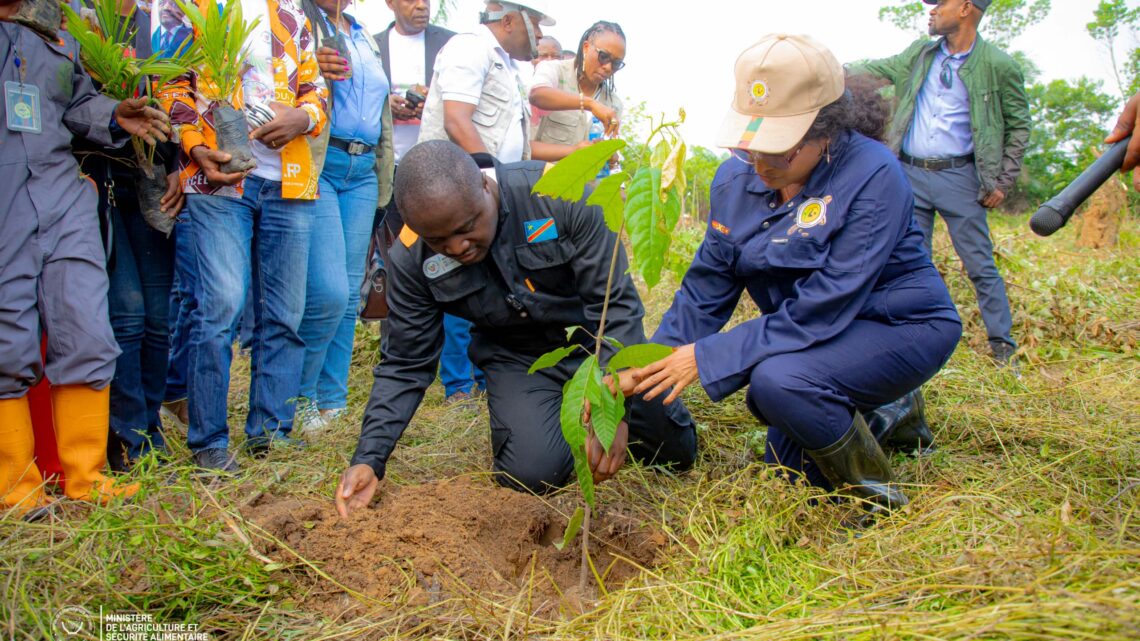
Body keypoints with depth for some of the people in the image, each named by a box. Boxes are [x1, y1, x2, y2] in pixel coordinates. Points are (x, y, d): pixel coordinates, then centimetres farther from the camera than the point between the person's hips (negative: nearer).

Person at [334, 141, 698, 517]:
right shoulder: (412, 259, -19)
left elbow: (616, 305, -24)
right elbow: (405, 365, -9)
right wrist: (370, 458, -20)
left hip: (594, 340, 0)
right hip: (517, 359, 1)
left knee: (677, 451, 0)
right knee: (534, 471, -21)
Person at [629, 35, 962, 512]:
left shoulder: (872, 177, -27)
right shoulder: (737, 178, -8)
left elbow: (823, 310, -31)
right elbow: (706, 288, -5)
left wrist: (707, 357, -32)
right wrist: (646, 376, -15)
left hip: (901, 327, -7)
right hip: (814, 336, 7)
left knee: (779, 378, -34)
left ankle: (880, 501, -9)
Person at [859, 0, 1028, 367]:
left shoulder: (997, 66, -3)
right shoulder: (919, 54, 8)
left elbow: (1018, 127, 3)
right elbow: (876, 70, 23)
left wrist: (1004, 182, -1)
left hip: (959, 176, -4)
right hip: (910, 174, 4)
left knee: (980, 264, 0)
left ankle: (1002, 343, 13)